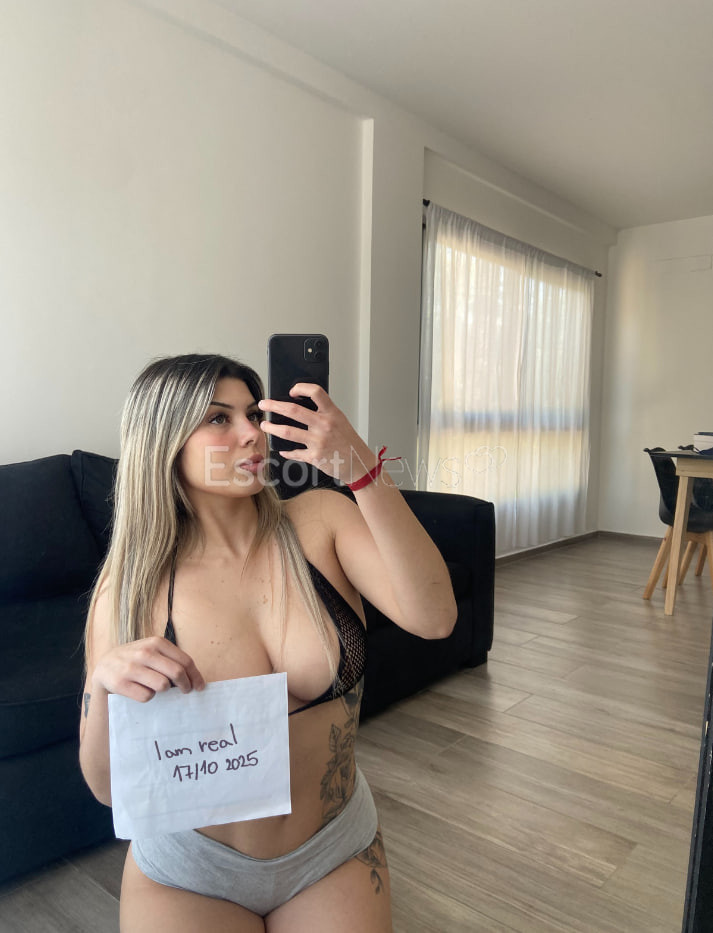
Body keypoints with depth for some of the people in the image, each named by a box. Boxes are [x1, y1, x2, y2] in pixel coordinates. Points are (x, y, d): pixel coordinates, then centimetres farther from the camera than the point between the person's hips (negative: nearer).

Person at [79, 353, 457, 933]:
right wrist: (105, 683, -33)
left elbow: (433, 619, -29)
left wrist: (362, 468, -39)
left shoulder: (319, 521, -15)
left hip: (337, 854, 1)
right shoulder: (129, 590, -16)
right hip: (189, 877, 0)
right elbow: (109, 787, -12)